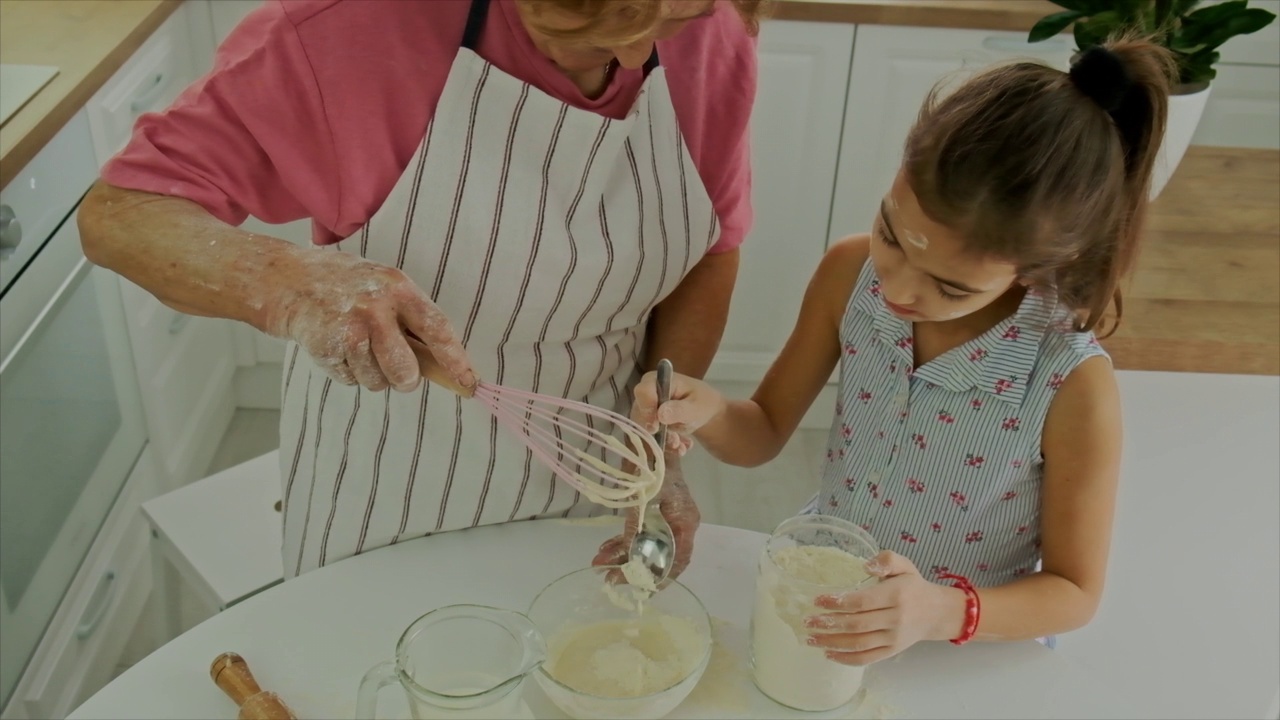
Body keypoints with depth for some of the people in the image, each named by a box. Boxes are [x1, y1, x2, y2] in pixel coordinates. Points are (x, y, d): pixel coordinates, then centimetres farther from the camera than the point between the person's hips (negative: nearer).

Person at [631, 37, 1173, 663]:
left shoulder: (1072, 388, -25)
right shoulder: (850, 273, -16)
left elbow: (1073, 593, -12)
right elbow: (763, 434, -3)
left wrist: (943, 612, -30)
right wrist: (708, 413, -25)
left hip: (962, 658, -2)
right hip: (818, 603, 2)